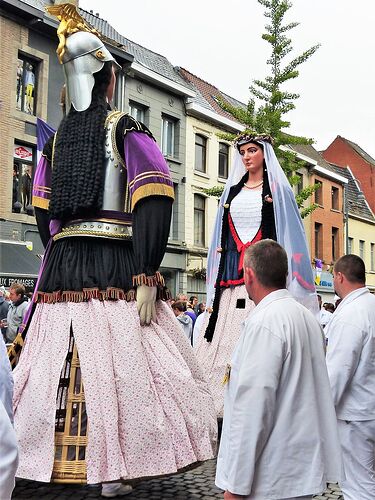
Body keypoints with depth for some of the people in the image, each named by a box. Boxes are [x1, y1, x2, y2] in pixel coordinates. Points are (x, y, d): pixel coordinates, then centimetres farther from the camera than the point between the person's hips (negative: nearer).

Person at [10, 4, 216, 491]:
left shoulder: (126, 131, 4)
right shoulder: (57, 140, 12)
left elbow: (154, 205, -3)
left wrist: (147, 279, -5)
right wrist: (57, 262, 7)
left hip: (114, 269, -3)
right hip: (62, 271, 3)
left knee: (116, 370, -1)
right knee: (53, 371, 4)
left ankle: (111, 471, 8)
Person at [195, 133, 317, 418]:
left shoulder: (278, 189, 6)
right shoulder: (232, 191, 19)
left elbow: (289, 233, 0)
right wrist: (217, 281, 14)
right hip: (231, 277, 5)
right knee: (228, 340, 0)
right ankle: (223, 402, 4)